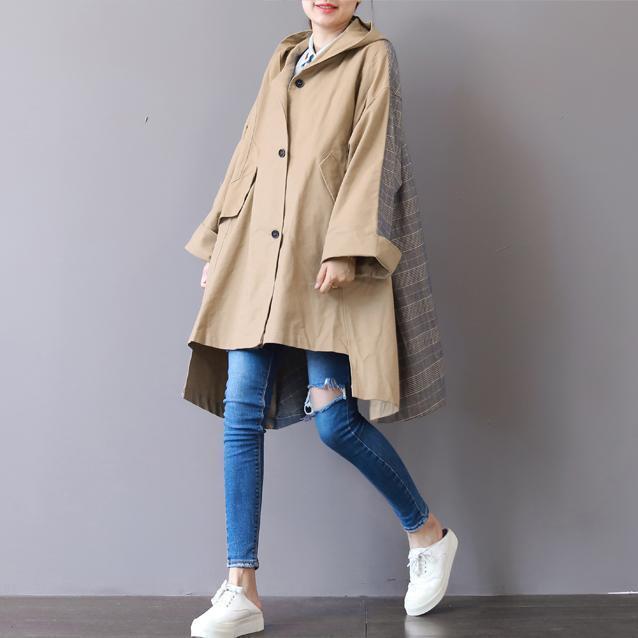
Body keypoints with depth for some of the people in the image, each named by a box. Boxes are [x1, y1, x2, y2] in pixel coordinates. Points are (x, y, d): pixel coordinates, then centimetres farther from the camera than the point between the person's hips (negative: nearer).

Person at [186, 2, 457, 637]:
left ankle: (429, 534, 17)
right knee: (241, 412, -3)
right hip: (256, 256, 6)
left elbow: (372, 155, -6)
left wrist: (346, 247, -17)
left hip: (325, 258, -5)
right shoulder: (282, 60, 22)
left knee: (334, 417, -9)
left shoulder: (373, 55, 6)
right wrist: (216, 245, 16)